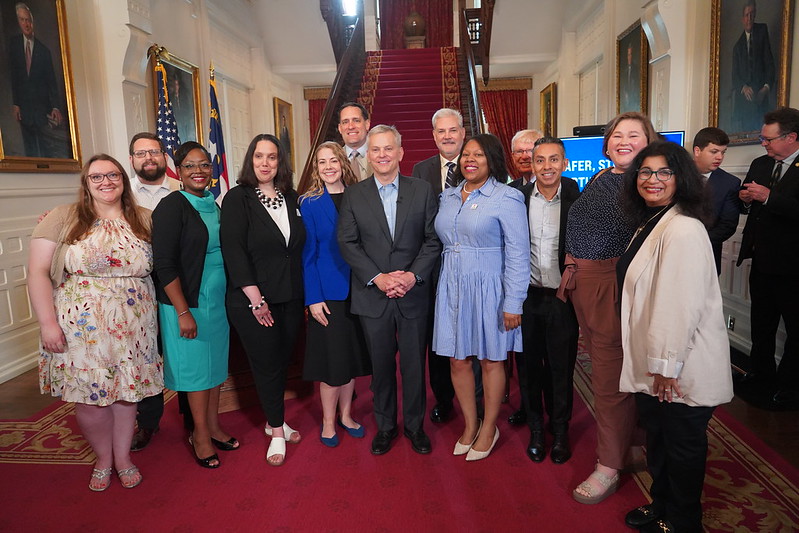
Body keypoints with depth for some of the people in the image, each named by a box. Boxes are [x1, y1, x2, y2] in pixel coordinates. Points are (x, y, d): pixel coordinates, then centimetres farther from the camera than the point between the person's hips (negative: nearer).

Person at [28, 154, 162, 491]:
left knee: (127, 391, 9)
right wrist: (48, 322, -11)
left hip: (132, 328, 2)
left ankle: (123, 457, 31)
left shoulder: (144, 220, 4)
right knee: (89, 398, 5)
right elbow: (38, 272, -5)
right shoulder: (63, 218, -3)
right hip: (81, 329, -1)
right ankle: (103, 459, 30)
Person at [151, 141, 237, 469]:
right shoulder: (171, 206, -12)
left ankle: (213, 427, 31)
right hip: (188, 304, -6)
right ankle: (200, 436, 21)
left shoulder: (213, 206, 9)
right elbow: (164, 265, -16)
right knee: (196, 366, 5)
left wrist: (230, 298, 10)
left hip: (218, 301, 7)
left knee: (216, 364, 15)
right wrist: (183, 312, -18)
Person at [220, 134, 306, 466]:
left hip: (291, 298, 5)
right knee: (267, 364, 4)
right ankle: (277, 432, 20)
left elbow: (299, 247, 11)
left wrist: (304, 293, 5)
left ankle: (274, 421, 31)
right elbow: (234, 251, -12)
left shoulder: (291, 198, 8)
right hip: (254, 300, -4)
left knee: (283, 360, 13)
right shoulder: (237, 198, -6)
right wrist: (256, 299, -16)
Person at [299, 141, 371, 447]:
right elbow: (308, 254, -5)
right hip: (328, 293, -3)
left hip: (357, 291, 3)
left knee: (353, 355, 13)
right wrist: (313, 298, -11)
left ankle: (345, 415, 31)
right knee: (332, 359, 4)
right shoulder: (309, 204, -3)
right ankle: (328, 422, 23)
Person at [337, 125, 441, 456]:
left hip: (414, 294, 0)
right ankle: (385, 426, 31)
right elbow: (348, 243, -3)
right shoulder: (353, 195, 3)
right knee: (381, 365, 12)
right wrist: (377, 278, -14)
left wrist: (414, 274, -15)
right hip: (372, 296, 0)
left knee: (414, 364, 10)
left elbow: (433, 239, -1)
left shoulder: (422, 190, 3)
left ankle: (415, 425, 30)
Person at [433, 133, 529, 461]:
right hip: (452, 287, 5)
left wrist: (513, 303, -14)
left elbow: (518, 253, -11)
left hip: (488, 288, -5)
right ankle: (470, 425, 28)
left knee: (491, 360, 9)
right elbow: (442, 241, 13)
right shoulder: (448, 196, 9)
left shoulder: (506, 198, -8)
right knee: (457, 360, 9)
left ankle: (489, 429, 27)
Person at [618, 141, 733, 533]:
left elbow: (682, 305, -26)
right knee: (658, 439, 23)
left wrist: (666, 366, -20)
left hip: (681, 370, -9)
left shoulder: (683, 230, -23)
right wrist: (653, 363, 16)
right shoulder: (649, 224, 9)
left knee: (682, 445, 11)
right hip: (653, 364, 9)